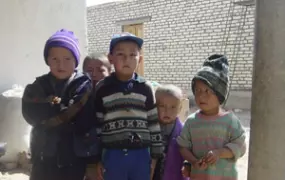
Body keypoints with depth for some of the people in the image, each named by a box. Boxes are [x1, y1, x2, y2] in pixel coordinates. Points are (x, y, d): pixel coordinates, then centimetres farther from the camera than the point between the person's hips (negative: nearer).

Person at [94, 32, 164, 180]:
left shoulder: (145, 88, -1)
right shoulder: (102, 89, -3)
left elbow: (154, 122, 3)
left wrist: (155, 155, 4)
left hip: (141, 155, 1)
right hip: (112, 156, -1)